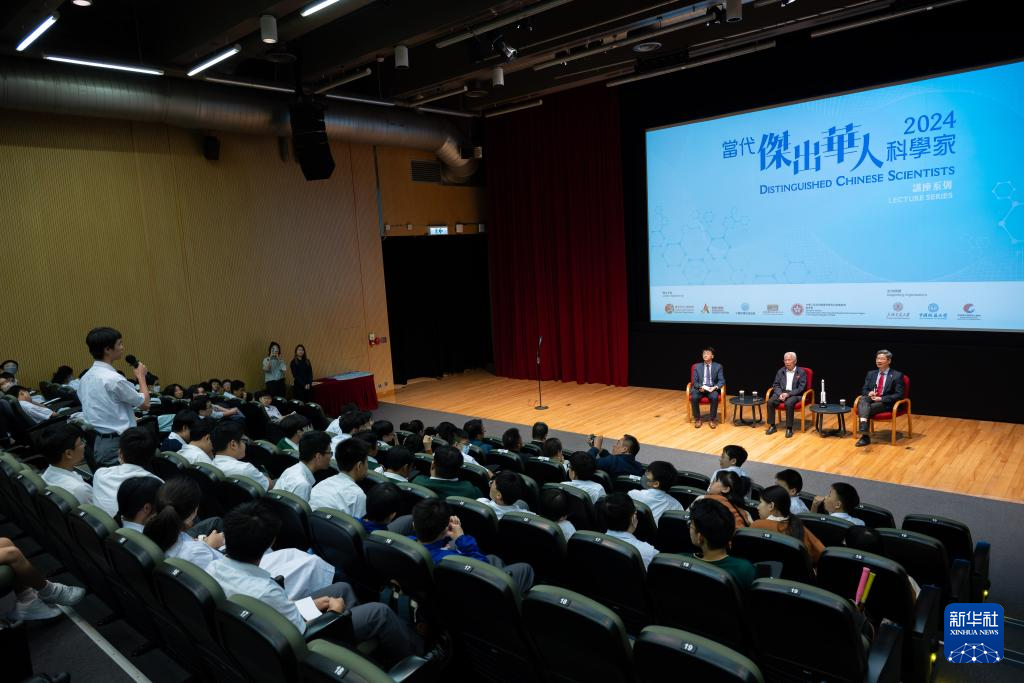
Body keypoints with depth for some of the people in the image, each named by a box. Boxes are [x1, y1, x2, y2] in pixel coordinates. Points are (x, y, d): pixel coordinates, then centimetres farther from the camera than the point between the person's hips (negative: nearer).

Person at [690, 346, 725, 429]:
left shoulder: (718, 366, 5)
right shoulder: (697, 366, 8)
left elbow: (721, 381, 0)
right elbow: (695, 381, 5)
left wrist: (715, 387, -20)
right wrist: (700, 387, -17)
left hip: (712, 388, -1)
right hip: (700, 388, 1)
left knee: (714, 397, -35)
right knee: (694, 397, -31)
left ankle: (713, 419, -18)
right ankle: (697, 419, -14)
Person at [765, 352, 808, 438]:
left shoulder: (801, 372, 0)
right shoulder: (780, 371, 11)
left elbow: (801, 388, -7)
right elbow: (776, 385, 9)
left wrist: (788, 394, -19)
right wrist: (780, 394, -12)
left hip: (794, 394, -4)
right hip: (781, 392, 4)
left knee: (788, 404, -37)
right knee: (770, 402, -25)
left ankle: (789, 428, -27)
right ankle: (772, 426, -16)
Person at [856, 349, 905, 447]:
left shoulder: (897, 375, 2)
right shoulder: (871, 374, 17)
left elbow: (899, 395, -6)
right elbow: (863, 389, 16)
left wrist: (881, 398, -17)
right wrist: (869, 393, -10)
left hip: (886, 403, -4)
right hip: (871, 399, 4)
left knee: (866, 409, -32)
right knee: (862, 400, -33)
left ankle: (865, 436, -29)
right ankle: (863, 425, -53)